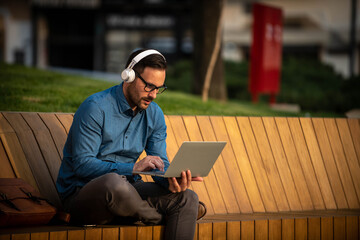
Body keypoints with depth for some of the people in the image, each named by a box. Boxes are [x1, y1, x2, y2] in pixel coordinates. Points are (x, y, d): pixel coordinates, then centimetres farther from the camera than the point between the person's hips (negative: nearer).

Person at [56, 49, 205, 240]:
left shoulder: (154, 114, 7)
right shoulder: (96, 108, -15)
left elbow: (160, 164, 5)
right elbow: (82, 165, -20)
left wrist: (171, 181, -21)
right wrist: (133, 168, -29)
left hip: (125, 190, 6)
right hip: (81, 193, -6)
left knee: (187, 198, -15)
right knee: (115, 182, -41)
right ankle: (159, 220, -13)